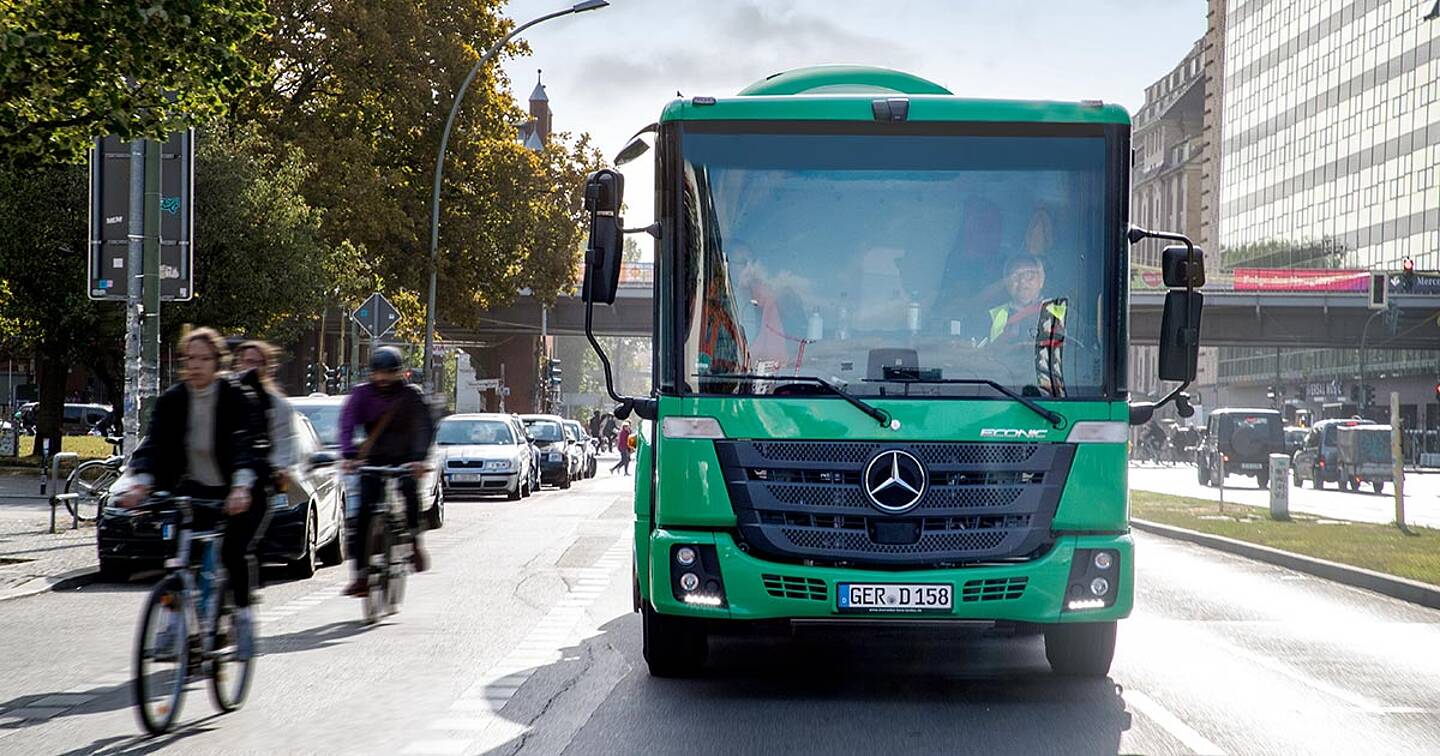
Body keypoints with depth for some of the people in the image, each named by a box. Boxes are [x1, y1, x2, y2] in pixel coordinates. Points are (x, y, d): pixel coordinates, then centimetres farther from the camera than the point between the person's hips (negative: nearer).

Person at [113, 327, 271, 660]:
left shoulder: (238, 397, -15)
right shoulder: (171, 400, -3)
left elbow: (248, 445, -28)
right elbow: (154, 444, -14)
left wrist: (242, 487, -46)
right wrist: (140, 482, -34)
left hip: (240, 494, -4)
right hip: (195, 489, 4)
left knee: (234, 551, -21)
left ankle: (243, 619, -1)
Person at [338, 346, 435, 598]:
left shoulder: (411, 395, -4)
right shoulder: (362, 394, -1)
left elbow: (424, 427, -15)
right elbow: (347, 424, -13)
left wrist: (419, 458, -32)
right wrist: (349, 455, -30)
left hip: (404, 460, -1)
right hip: (373, 460, 1)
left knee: (410, 491, -31)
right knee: (364, 512, -10)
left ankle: (414, 541, -9)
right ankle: (362, 574, -7)